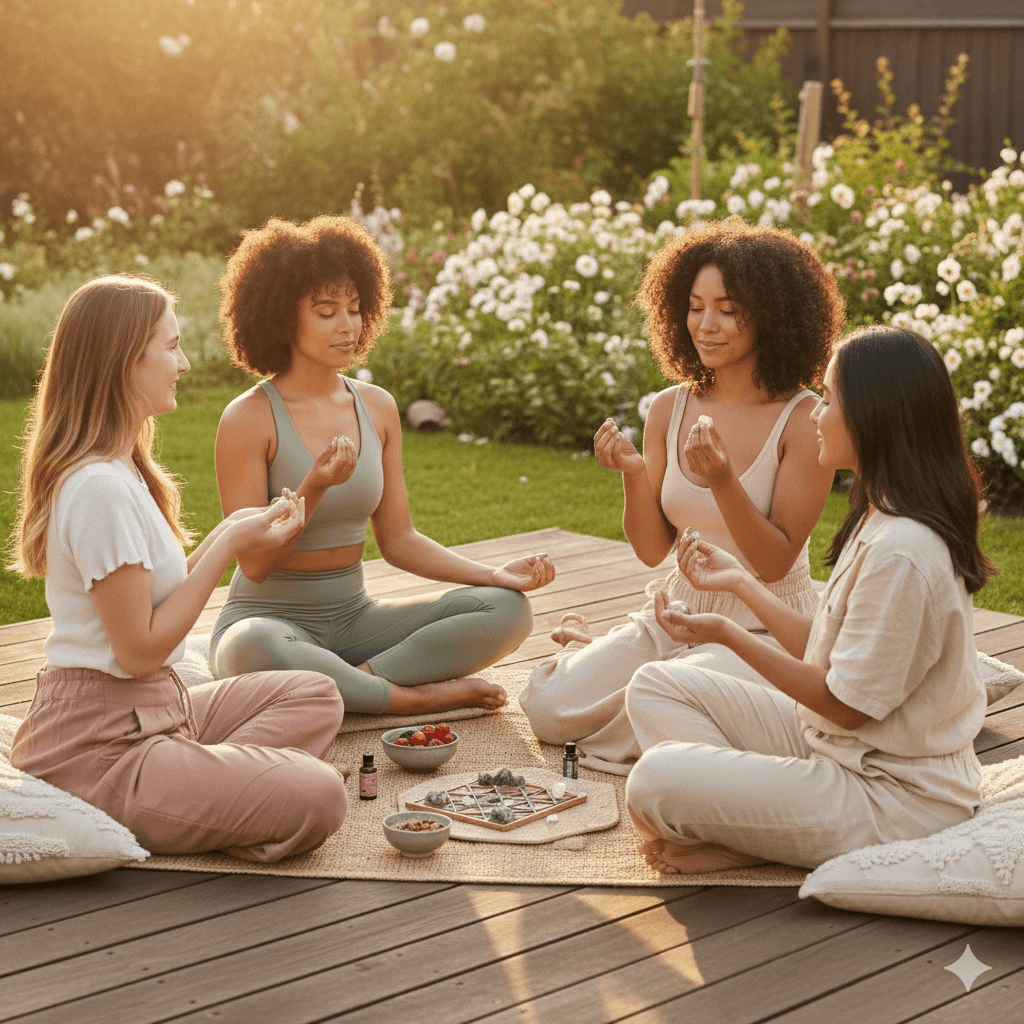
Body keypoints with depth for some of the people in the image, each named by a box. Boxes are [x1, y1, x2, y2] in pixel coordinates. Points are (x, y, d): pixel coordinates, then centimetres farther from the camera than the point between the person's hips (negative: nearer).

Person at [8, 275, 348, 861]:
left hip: (150, 712, 11)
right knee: (318, 798, -23)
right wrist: (229, 546, -13)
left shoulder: (121, 470, 13)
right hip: (100, 751, -11)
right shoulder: (99, 487, -21)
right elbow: (140, 649, -19)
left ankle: (212, 796, -7)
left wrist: (228, 535, 5)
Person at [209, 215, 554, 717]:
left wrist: (494, 574, -5)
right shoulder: (249, 420, -12)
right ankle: (416, 696, -21)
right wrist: (315, 488, -28)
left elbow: (398, 539, 9)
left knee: (508, 609, -12)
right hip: (268, 617, -5)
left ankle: (356, 679, -18)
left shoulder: (377, 408, 5)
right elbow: (255, 563, -13)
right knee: (254, 650, -42)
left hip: (354, 618, 5)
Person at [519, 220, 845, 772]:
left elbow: (775, 563, -16)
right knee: (548, 707, -12)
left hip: (768, 626, -4)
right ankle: (585, 649, 22)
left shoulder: (803, 421, -14)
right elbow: (652, 549, 2)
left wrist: (722, 479, -30)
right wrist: (633, 474, -17)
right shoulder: (670, 409, 0)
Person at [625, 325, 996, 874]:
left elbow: (847, 703, -20)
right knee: (656, 685, 7)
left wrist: (727, 634, -17)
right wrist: (740, 581, 16)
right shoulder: (880, 521, 7)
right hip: (837, 748, 11)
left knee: (656, 782, -25)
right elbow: (823, 654, 9)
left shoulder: (900, 552, -25)